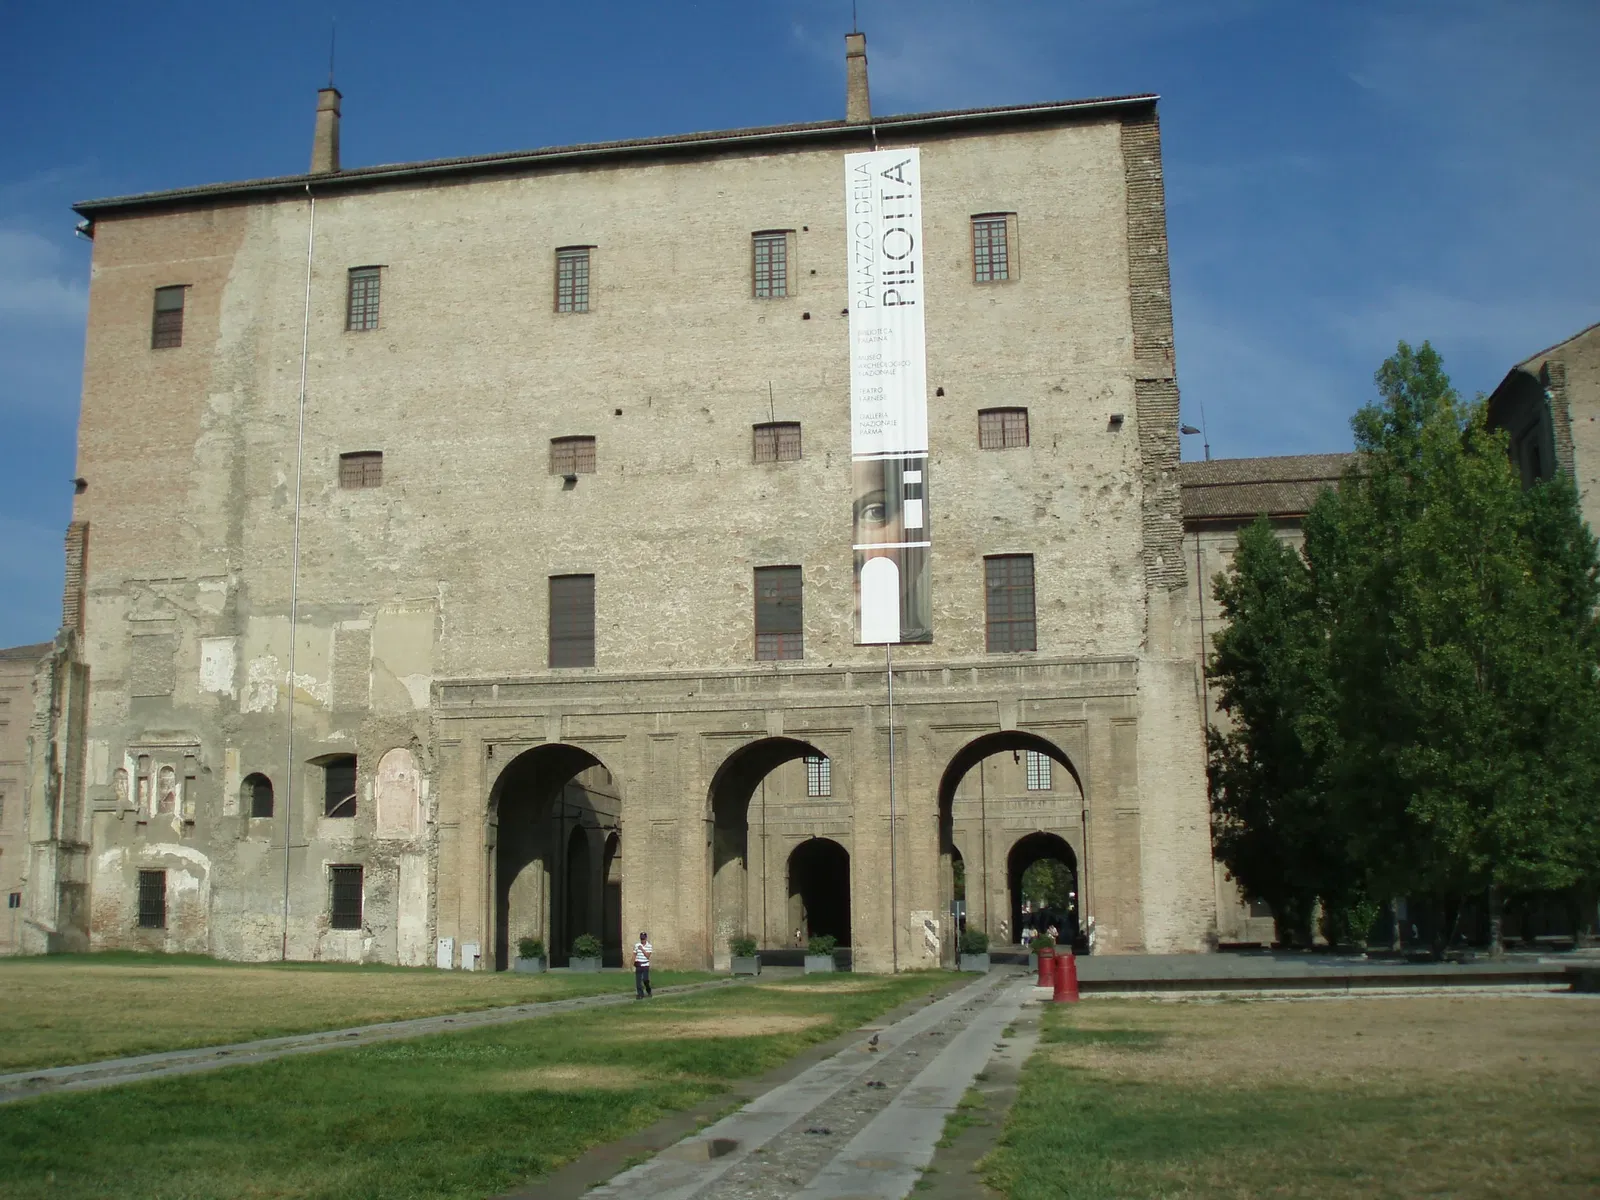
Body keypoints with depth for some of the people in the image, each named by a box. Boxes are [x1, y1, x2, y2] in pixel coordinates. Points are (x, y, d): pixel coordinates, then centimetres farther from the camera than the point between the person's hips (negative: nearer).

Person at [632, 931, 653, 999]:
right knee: (638, 981, 0)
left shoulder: (649, 946, -1)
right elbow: (634, 955, 6)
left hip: (645, 966, -1)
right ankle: (640, 994, 10)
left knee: (645, 979, -7)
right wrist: (633, 965, 3)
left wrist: (642, 949, -17)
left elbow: (648, 956, -10)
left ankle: (648, 991, 20)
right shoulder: (636, 945, 2)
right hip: (638, 965, 1)